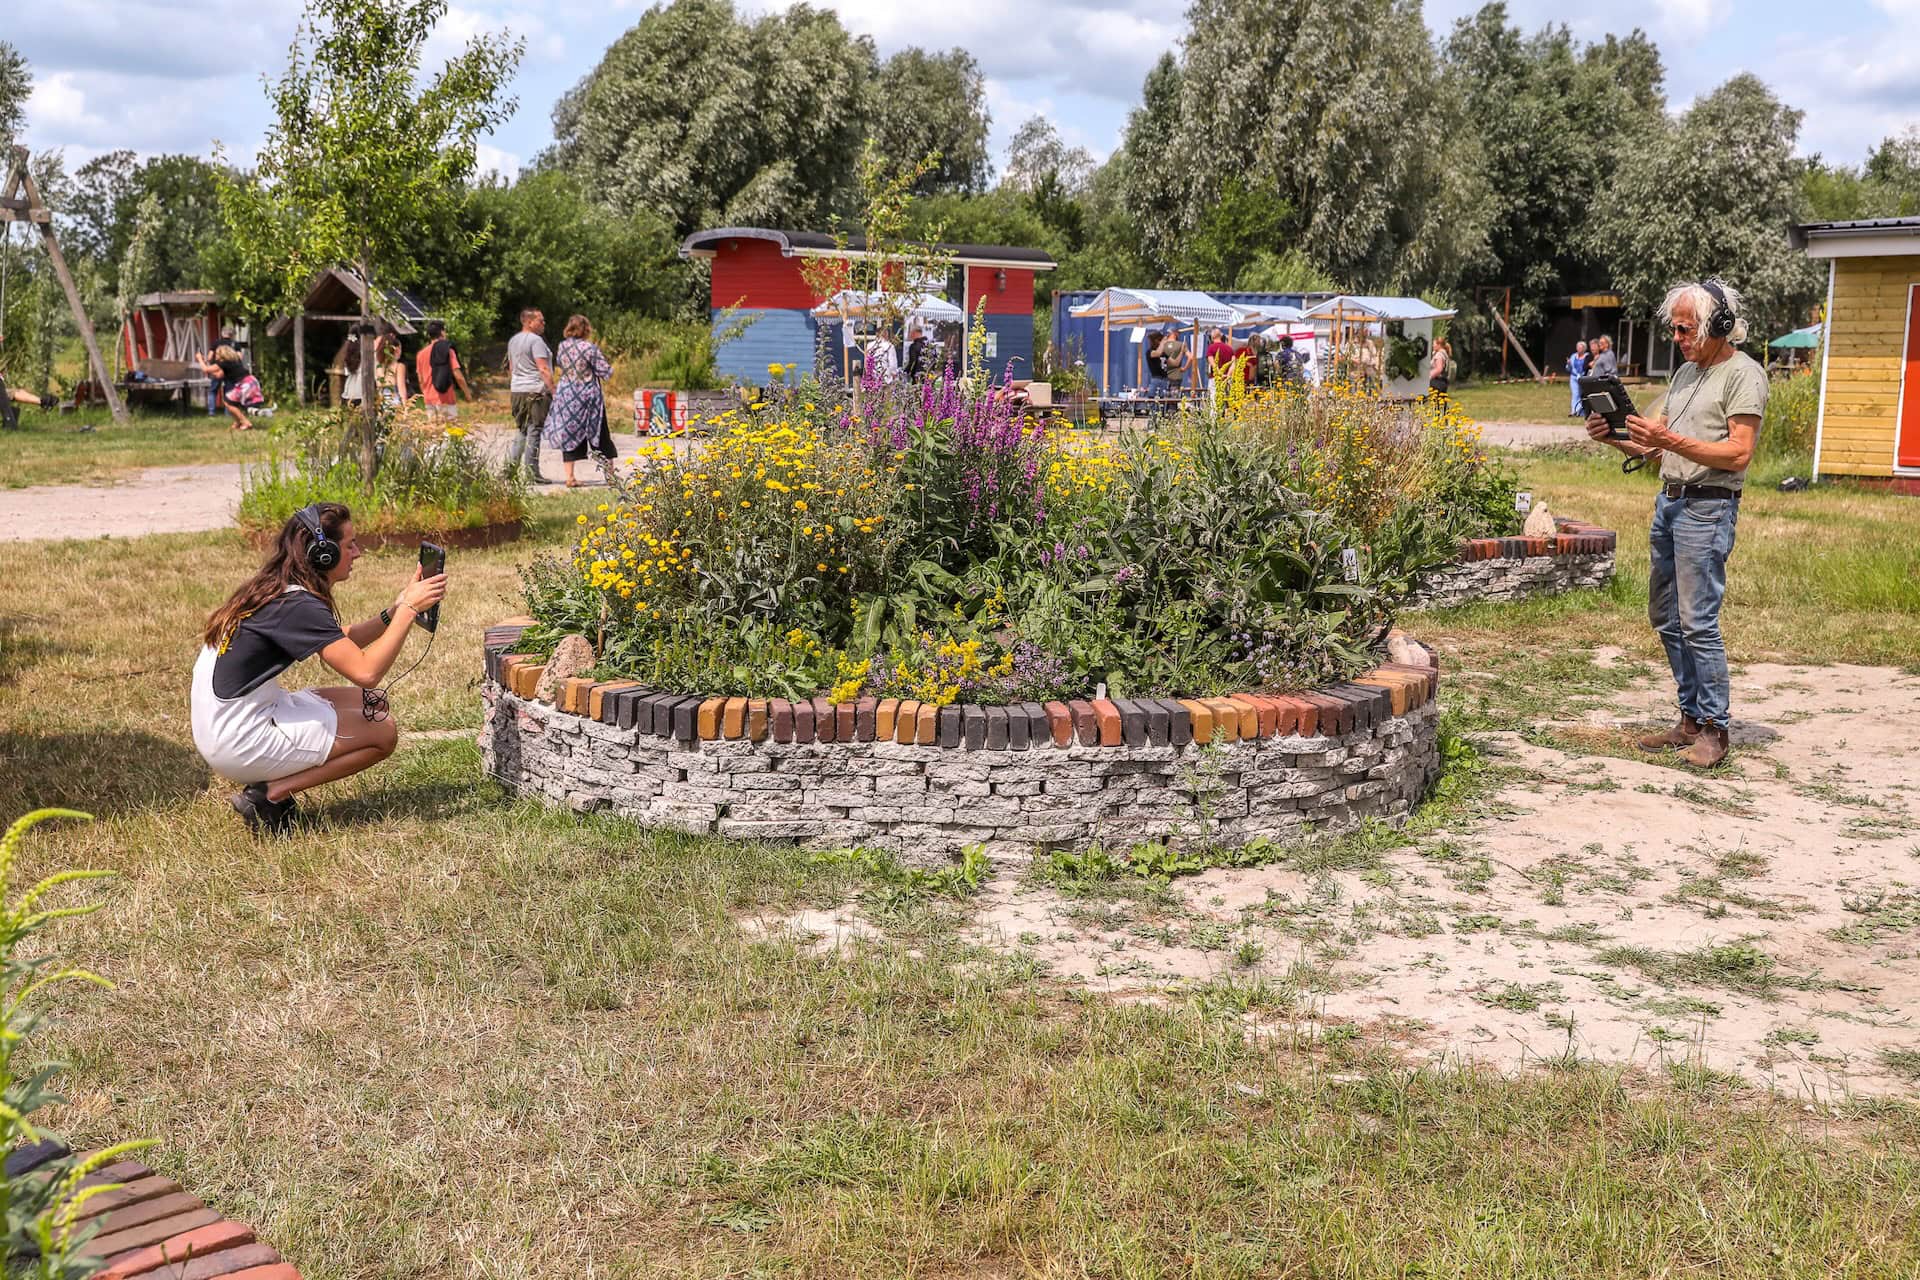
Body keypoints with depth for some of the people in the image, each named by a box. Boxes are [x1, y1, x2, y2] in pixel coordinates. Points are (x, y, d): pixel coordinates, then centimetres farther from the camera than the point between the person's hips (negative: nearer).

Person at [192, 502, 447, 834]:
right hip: (239, 743, -9)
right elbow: (366, 671, -27)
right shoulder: (298, 605, -21)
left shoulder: (271, 590, 7)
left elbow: (340, 644, 15)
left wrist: (397, 609, 3)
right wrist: (409, 609, -19)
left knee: (371, 705, 14)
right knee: (382, 732, -5)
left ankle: (272, 785, 7)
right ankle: (269, 795, -6)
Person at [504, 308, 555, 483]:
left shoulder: (513, 340, 14)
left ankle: (510, 466, 9)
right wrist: (554, 391, -18)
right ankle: (532, 474, -3)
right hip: (536, 390, -8)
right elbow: (543, 369, -18)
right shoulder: (536, 340, -12)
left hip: (517, 390, 8)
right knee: (534, 431, -4)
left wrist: (511, 394, 25)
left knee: (520, 430, 16)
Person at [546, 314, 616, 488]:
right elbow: (606, 372, -12)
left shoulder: (562, 347, 0)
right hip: (588, 396, -3)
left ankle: (569, 477, 3)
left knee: (568, 436, 9)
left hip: (566, 395, 3)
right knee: (600, 436, 8)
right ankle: (610, 475, 13)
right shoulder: (590, 348, -14)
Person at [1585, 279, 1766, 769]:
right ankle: (1691, 718, 19)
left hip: (1708, 508, -9)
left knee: (1697, 621, -10)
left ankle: (1714, 729, -1)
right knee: (1665, 618, 10)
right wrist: (1614, 437, 1)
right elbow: (1653, 447, 19)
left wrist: (1670, 440, -24)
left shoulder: (1743, 374, -7)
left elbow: (1738, 453, -17)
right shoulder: (1686, 373, 18)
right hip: (1668, 502, 9)